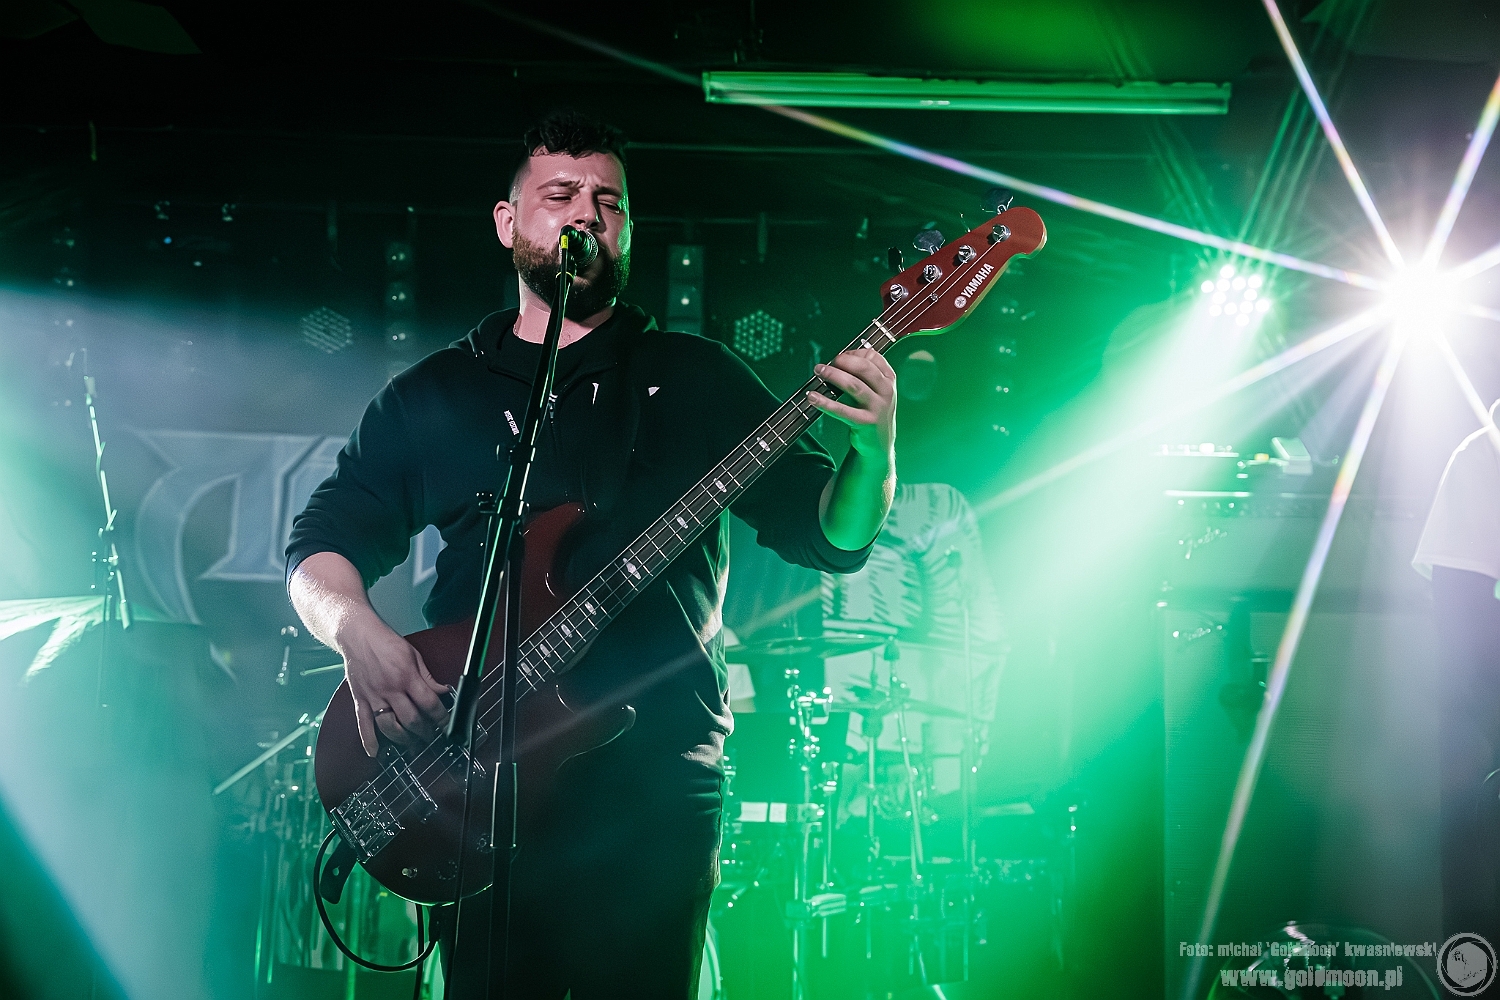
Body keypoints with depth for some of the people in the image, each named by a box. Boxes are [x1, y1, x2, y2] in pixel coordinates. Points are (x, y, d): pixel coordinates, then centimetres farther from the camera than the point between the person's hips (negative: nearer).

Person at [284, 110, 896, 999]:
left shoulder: (696, 378, 9)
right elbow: (322, 542, 11)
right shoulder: (433, 394, 13)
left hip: (655, 791, -1)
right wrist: (358, 629, -10)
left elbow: (830, 534, 3)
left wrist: (874, 451, -18)